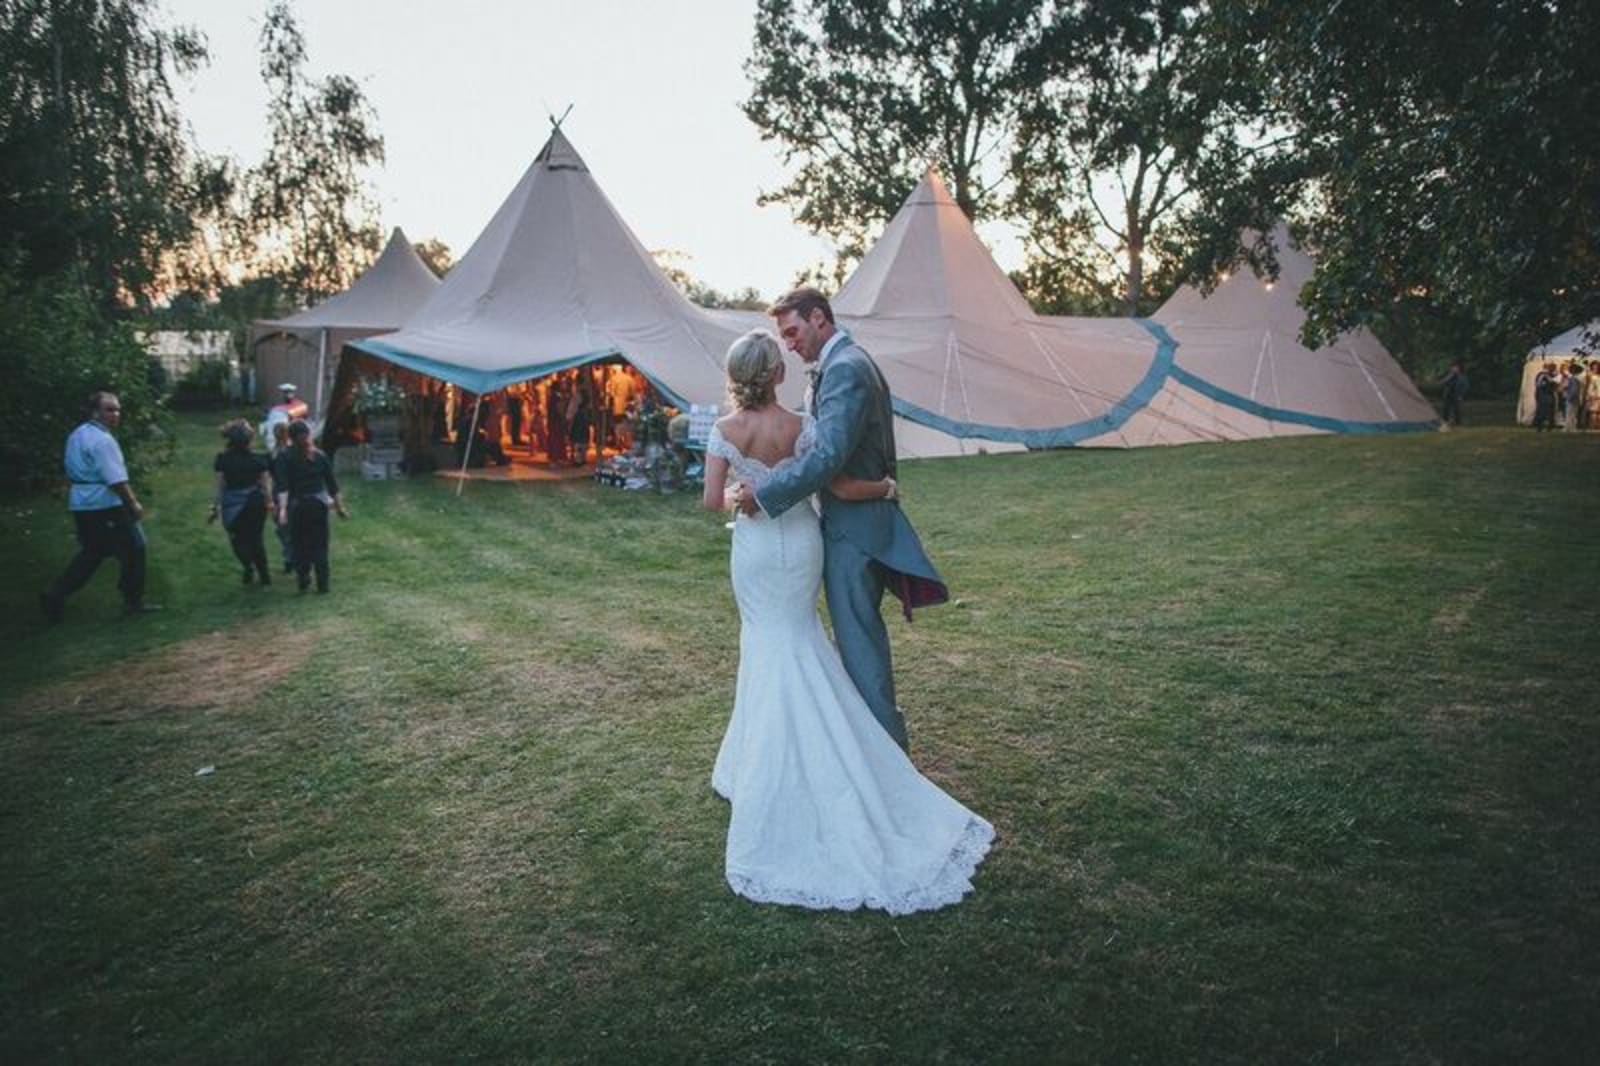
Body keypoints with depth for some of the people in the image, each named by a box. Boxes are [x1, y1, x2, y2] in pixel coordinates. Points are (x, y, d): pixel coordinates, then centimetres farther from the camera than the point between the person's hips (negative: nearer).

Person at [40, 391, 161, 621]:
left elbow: (70, 469, 21)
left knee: (91, 552, 19)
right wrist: (134, 504, -13)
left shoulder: (76, 435, 13)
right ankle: (133, 602, 11)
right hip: (106, 506, -9)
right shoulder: (103, 440, -17)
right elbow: (116, 480, -22)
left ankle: (55, 594, 11)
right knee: (133, 549, 4)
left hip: (80, 504, 9)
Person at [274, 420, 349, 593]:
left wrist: (282, 509, -22)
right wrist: (339, 507, 10)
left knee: (300, 545, 12)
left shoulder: (288, 458, -8)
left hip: (297, 506, -2)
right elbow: (332, 484, 3)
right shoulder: (320, 456, -1)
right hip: (319, 504, 2)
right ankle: (323, 584, 8)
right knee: (320, 545, 8)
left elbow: (283, 486, -16)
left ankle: (303, 581, 10)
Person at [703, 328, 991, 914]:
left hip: (753, 548, 1)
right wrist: (887, 486, 5)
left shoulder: (724, 430, -10)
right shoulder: (802, 427, -15)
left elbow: (711, 500, -9)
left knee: (769, 645, 14)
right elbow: (842, 488, -13)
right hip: (801, 543, -1)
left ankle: (764, 766, 21)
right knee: (796, 641, 16)